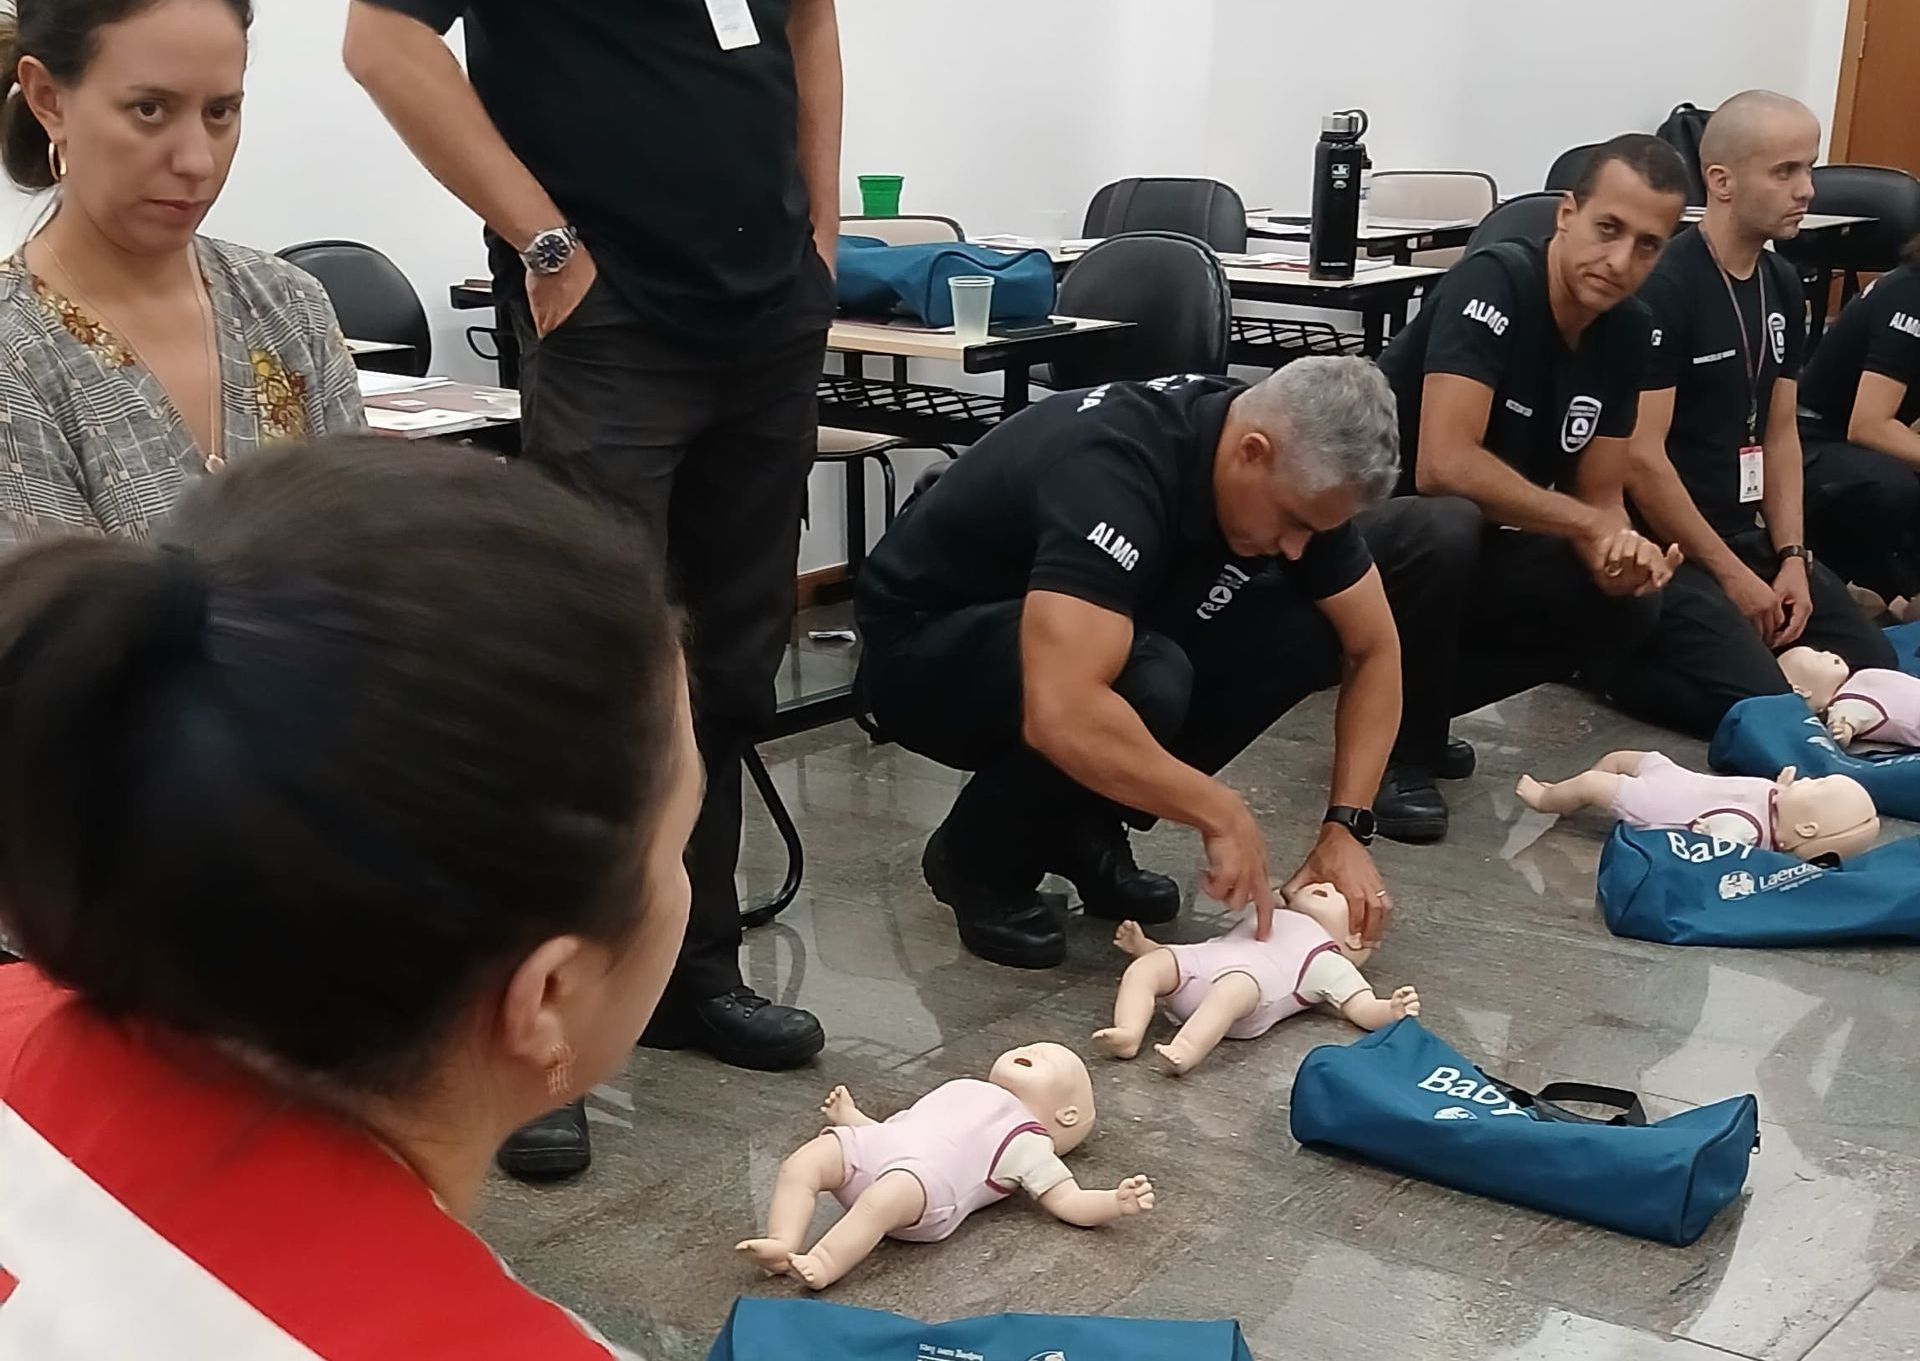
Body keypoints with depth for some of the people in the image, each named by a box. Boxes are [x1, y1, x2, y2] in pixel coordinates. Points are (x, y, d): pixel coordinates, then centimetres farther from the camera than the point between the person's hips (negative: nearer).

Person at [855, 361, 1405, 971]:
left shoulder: (1297, 472, -13)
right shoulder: (1113, 468, -36)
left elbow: (1374, 648, -3)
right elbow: (1060, 713, -47)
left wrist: (1345, 829, -12)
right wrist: (1222, 815, -36)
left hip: (1085, 635, 7)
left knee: (1300, 634, -14)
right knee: (1145, 683, -36)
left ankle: (1084, 825, 1)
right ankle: (980, 862, -8)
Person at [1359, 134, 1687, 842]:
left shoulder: (1628, 332, -1)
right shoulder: (1492, 283, -23)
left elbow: (1599, 495, 3)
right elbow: (1444, 466, -33)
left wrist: (1622, 544, -21)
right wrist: (1589, 526, -26)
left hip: (1471, 545, 7)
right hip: (1362, 518, -7)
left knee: (1627, 603, -10)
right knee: (1447, 524, -38)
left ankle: (1410, 700, 5)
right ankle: (1397, 750, -15)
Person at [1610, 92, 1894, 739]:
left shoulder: (1782, 286, 10)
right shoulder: (1663, 288, -16)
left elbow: (1780, 432, 14)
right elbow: (1641, 459, -19)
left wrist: (1792, 557, 0)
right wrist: (1732, 576, -13)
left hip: (1749, 534, 9)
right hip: (1665, 546, -8)